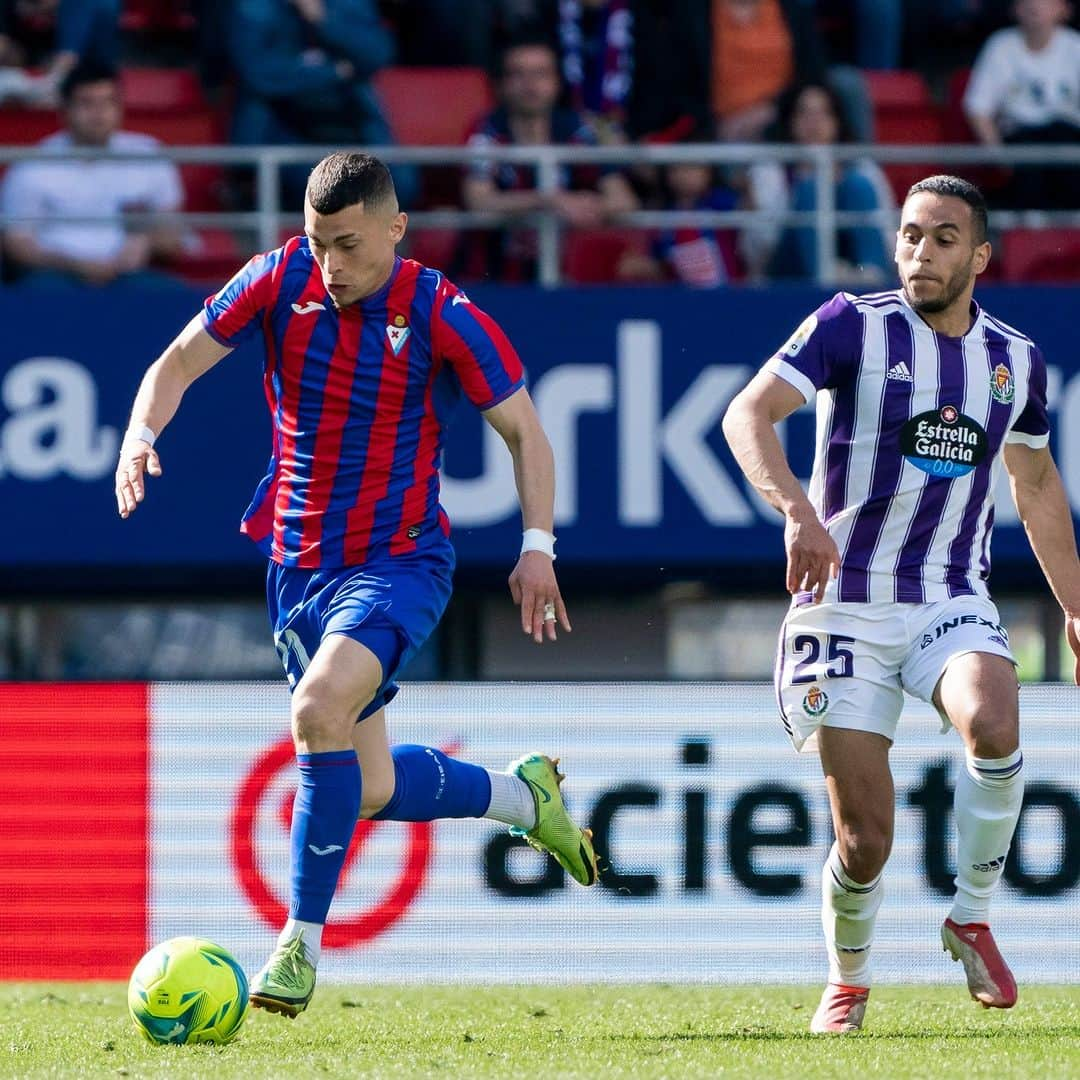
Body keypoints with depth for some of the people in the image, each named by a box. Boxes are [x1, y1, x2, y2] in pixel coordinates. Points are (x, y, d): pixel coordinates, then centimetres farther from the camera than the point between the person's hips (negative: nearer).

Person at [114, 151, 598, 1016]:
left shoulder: (441, 316, -13)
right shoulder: (280, 280, -5)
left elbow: (523, 429, -3)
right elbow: (181, 361, 0)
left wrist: (537, 546, -13)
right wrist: (142, 433, -20)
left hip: (400, 562, -5)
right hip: (299, 563, 5)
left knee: (319, 709, -31)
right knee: (368, 790, 11)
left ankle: (301, 945, -22)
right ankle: (525, 797, 40)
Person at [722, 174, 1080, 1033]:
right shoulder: (855, 326, -6)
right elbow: (747, 415, -18)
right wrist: (798, 510, -35)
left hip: (953, 600, 2)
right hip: (843, 602, -2)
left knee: (993, 726, -31)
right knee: (864, 833, -7)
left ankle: (973, 918, -8)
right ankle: (848, 979, 23)